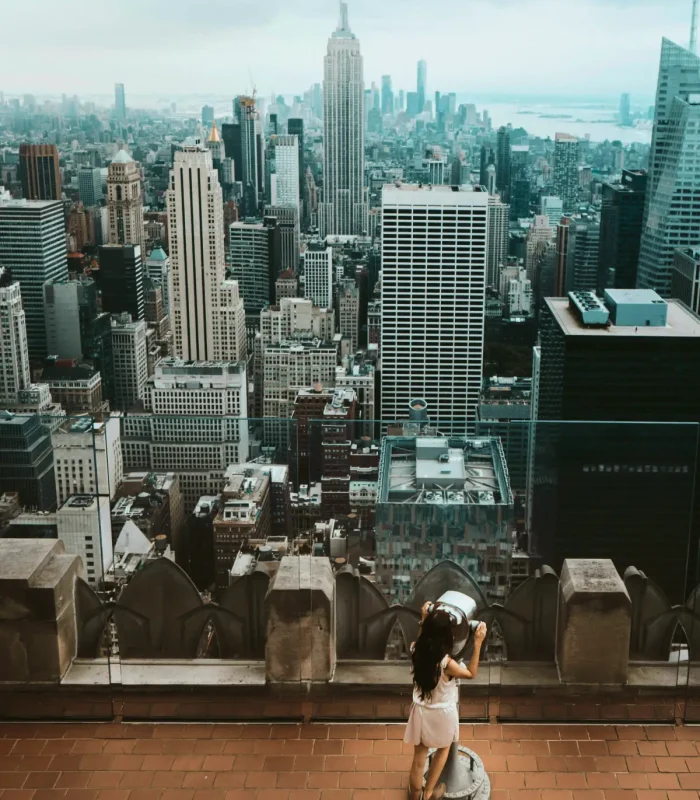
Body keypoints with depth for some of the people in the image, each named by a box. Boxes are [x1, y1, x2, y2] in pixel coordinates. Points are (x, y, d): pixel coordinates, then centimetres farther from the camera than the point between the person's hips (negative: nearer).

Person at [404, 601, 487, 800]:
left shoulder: (415, 650, -18)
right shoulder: (446, 662, -32)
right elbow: (471, 673, -13)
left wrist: (424, 620, 8)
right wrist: (478, 643, -17)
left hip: (421, 711, 3)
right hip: (442, 714, -3)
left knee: (419, 756, 21)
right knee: (443, 749, 26)